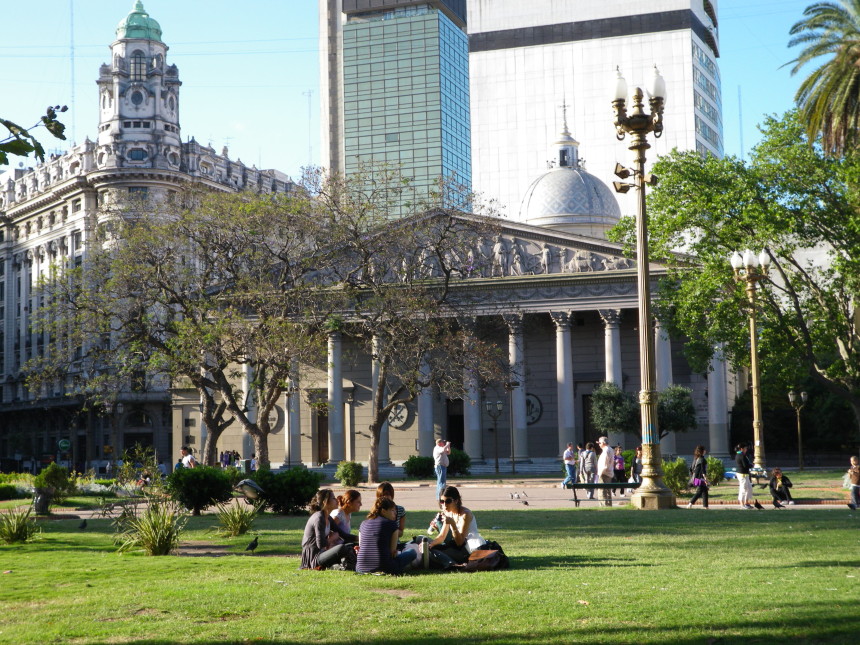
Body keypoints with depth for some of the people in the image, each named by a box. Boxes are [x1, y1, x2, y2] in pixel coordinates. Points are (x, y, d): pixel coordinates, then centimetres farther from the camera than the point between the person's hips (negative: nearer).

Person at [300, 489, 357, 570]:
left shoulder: (327, 519, 14)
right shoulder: (319, 518, -15)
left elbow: (344, 535, 16)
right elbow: (321, 544, -21)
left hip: (322, 553, 10)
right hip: (313, 558, -10)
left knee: (352, 545, 11)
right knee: (341, 548, -33)